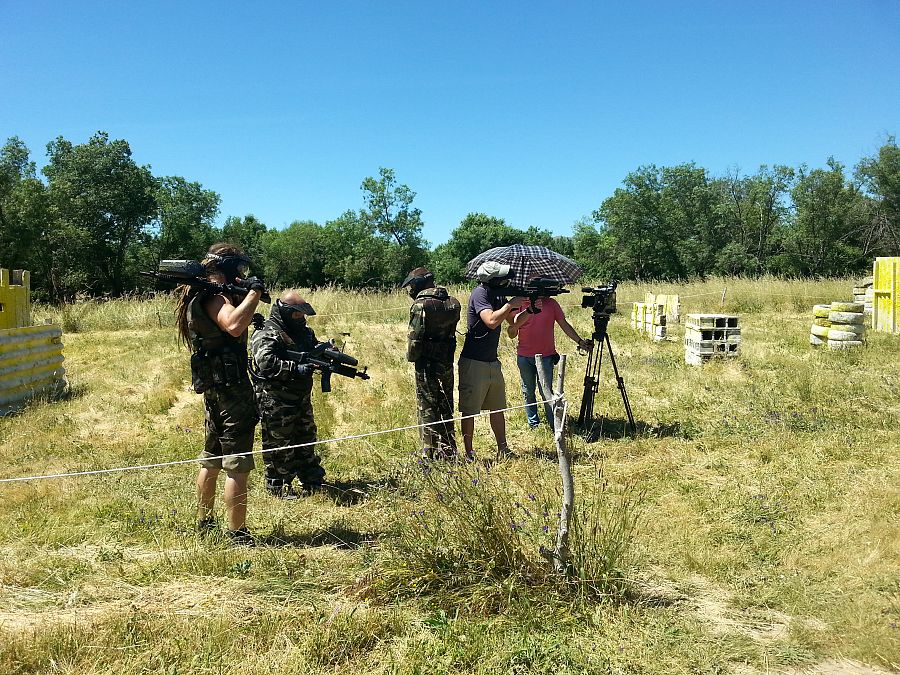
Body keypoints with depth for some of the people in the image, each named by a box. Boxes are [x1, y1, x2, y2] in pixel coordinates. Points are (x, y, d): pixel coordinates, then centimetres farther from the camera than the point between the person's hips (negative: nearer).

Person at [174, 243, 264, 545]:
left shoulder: (199, 296, 14)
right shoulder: (214, 297, -16)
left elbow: (234, 317, 27)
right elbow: (234, 325, -36)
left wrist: (245, 294, 10)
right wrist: (254, 292, -23)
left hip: (214, 389, 10)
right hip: (231, 387, -10)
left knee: (212, 460, 19)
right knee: (237, 465, -6)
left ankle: (204, 525, 30)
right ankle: (238, 535, -1)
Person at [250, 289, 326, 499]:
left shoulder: (303, 331, 12)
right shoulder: (266, 334, -15)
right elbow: (266, 362, -27)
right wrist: (295, 368, -31)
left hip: (302, 398, 9)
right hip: (276, 401, -9)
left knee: (306, 439, 17)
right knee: (279, 444, 0)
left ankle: (313, 482, 30)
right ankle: (278, 487, 13)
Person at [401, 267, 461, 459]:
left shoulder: (421, 305, -15)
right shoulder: (452, 303, 6)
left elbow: (415, 337, -16)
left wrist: (411, 356, -1)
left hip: (427, 364, -6)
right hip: (447, 362, 7)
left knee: (427, 408, 2)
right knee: (446, 407, 16)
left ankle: (430, 453, 6)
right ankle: (448, 449, 23)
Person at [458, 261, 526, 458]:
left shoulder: (498, 295, 9)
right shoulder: (480, 293, -15)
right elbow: (492, 321, -29)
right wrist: (511, 304, -18)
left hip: (492, 362, 9)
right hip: (474, 363, -8)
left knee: (497, 408, 14)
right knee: (469, 411, 1)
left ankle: (503, 450, 24)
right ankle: (469, 454, 8)